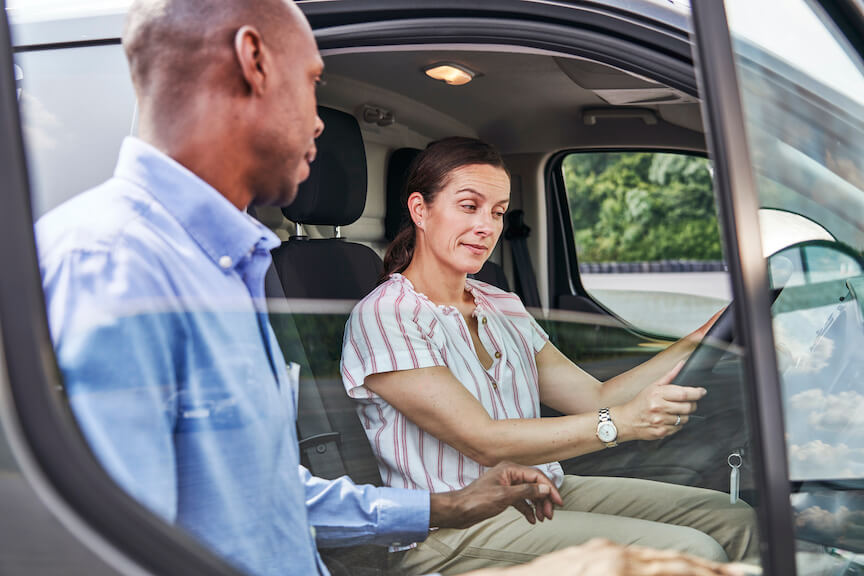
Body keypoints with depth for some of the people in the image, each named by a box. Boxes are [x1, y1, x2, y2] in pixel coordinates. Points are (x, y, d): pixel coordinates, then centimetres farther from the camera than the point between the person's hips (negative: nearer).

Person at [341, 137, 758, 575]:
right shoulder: (382, 318, -10)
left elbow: (596, 398, 11)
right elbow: (484, 442, -18)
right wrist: (621, 423, -25)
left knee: (733, 519, -5)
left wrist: (702, 340, 4)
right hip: (453, 533, -8)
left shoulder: (503, 308, 15)